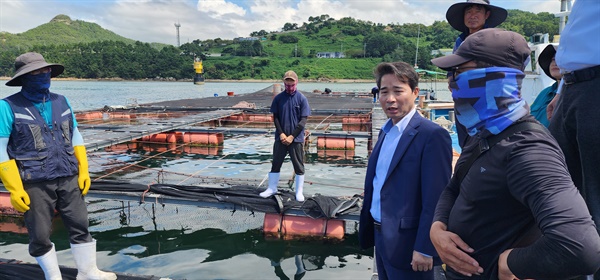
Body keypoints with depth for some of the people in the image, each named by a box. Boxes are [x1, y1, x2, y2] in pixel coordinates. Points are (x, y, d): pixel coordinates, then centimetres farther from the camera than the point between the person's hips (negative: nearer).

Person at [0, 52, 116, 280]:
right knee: (40, 235, 7)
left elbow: (75, 137, 15)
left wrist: (83, 170, 7)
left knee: (80, 226, 10)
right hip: (35, 183, -4)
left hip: (68, 178, 4)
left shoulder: (61, 102, 8)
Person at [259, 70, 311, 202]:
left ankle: (299, 192, 15)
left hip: (296, 138, -2)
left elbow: (303, 120, -6)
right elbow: (275, 117, 3)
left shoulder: (302, 98, -5)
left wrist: (291, 136, -12)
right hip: (280, 138, 2)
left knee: (299, 166, 4)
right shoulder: (278, 98, 2)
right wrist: (281, 134, -9)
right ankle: (272, 188, 23)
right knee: (276, 163, 9)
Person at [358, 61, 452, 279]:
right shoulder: (386, 132, 8)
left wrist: (424, 249, -19)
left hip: (407, 243, -7)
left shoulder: (432, 135, -17)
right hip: (381, 237, 8)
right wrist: (370, 229, 13)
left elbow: (434, 201, -20)